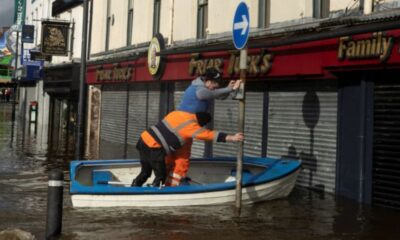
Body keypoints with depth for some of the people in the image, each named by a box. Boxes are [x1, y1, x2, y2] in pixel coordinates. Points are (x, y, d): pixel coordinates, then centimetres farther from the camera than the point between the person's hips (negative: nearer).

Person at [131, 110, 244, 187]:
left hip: (145, 139, 8)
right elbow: (210, 135, -15)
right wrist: (232, 138, -15)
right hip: (153, 148, -8)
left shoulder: (177, 113, 13)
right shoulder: (191, 126, -11)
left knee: (145, 172, 21)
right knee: (161, 176, 4)